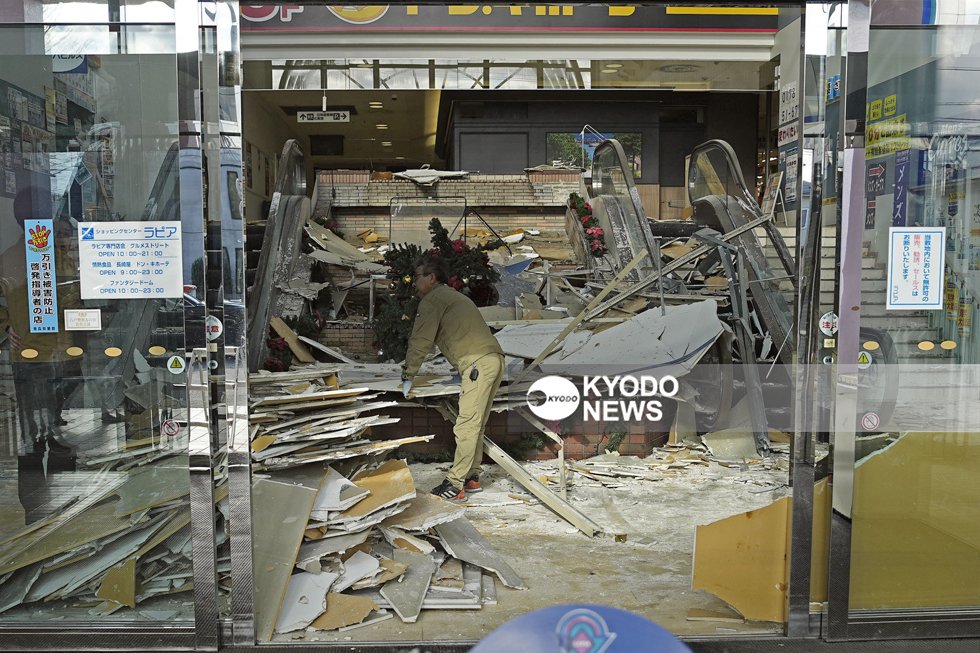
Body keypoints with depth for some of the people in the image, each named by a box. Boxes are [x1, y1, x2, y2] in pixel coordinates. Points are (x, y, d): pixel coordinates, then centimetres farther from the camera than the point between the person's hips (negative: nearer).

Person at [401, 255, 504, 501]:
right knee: (476, 425, 13)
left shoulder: (432, 300, 1)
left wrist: (408, 377, 4)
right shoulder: (455, 296, 30)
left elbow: (421, 342, -3)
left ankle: (455, 485, -9)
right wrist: (460, 371, 39)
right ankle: (472, 478, 18)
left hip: (477, 362, -10)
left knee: (467, 426, -10)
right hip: (495, 358, 10)